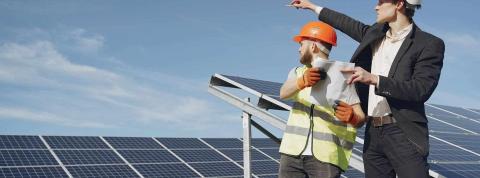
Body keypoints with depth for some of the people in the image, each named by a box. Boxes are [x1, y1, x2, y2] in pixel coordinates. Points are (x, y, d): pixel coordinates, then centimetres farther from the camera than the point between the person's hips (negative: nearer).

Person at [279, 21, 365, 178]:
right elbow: (283, 93, -9)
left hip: (326, 156, -3)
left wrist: (351, 117, -29)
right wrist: (302, 81, -31)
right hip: (292, 152, 4)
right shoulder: (297, 72, 14)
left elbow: (361, 117, -4)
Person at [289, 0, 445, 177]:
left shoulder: (430, 44, -6)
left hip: (403, 133, -6)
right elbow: (349, 24, 31)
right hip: (373, 132, 6)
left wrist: (373, 79, -21)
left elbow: (421, 89, -17)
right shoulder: (375, 34, 14)